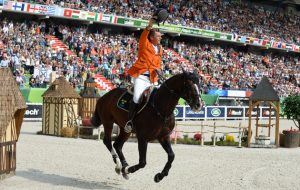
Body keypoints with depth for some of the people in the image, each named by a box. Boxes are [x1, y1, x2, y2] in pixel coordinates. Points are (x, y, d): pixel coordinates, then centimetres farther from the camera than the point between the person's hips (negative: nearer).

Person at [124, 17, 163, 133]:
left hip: (152, 77, 7)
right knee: (137, 98, -19)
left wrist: (158, 69, -1)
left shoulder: (160, 49, 15)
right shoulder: (145, 44, -2)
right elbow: (143, 36, -24)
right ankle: (130, 120, -10)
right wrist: (149, 27, -41)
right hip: (140, 75, -6)